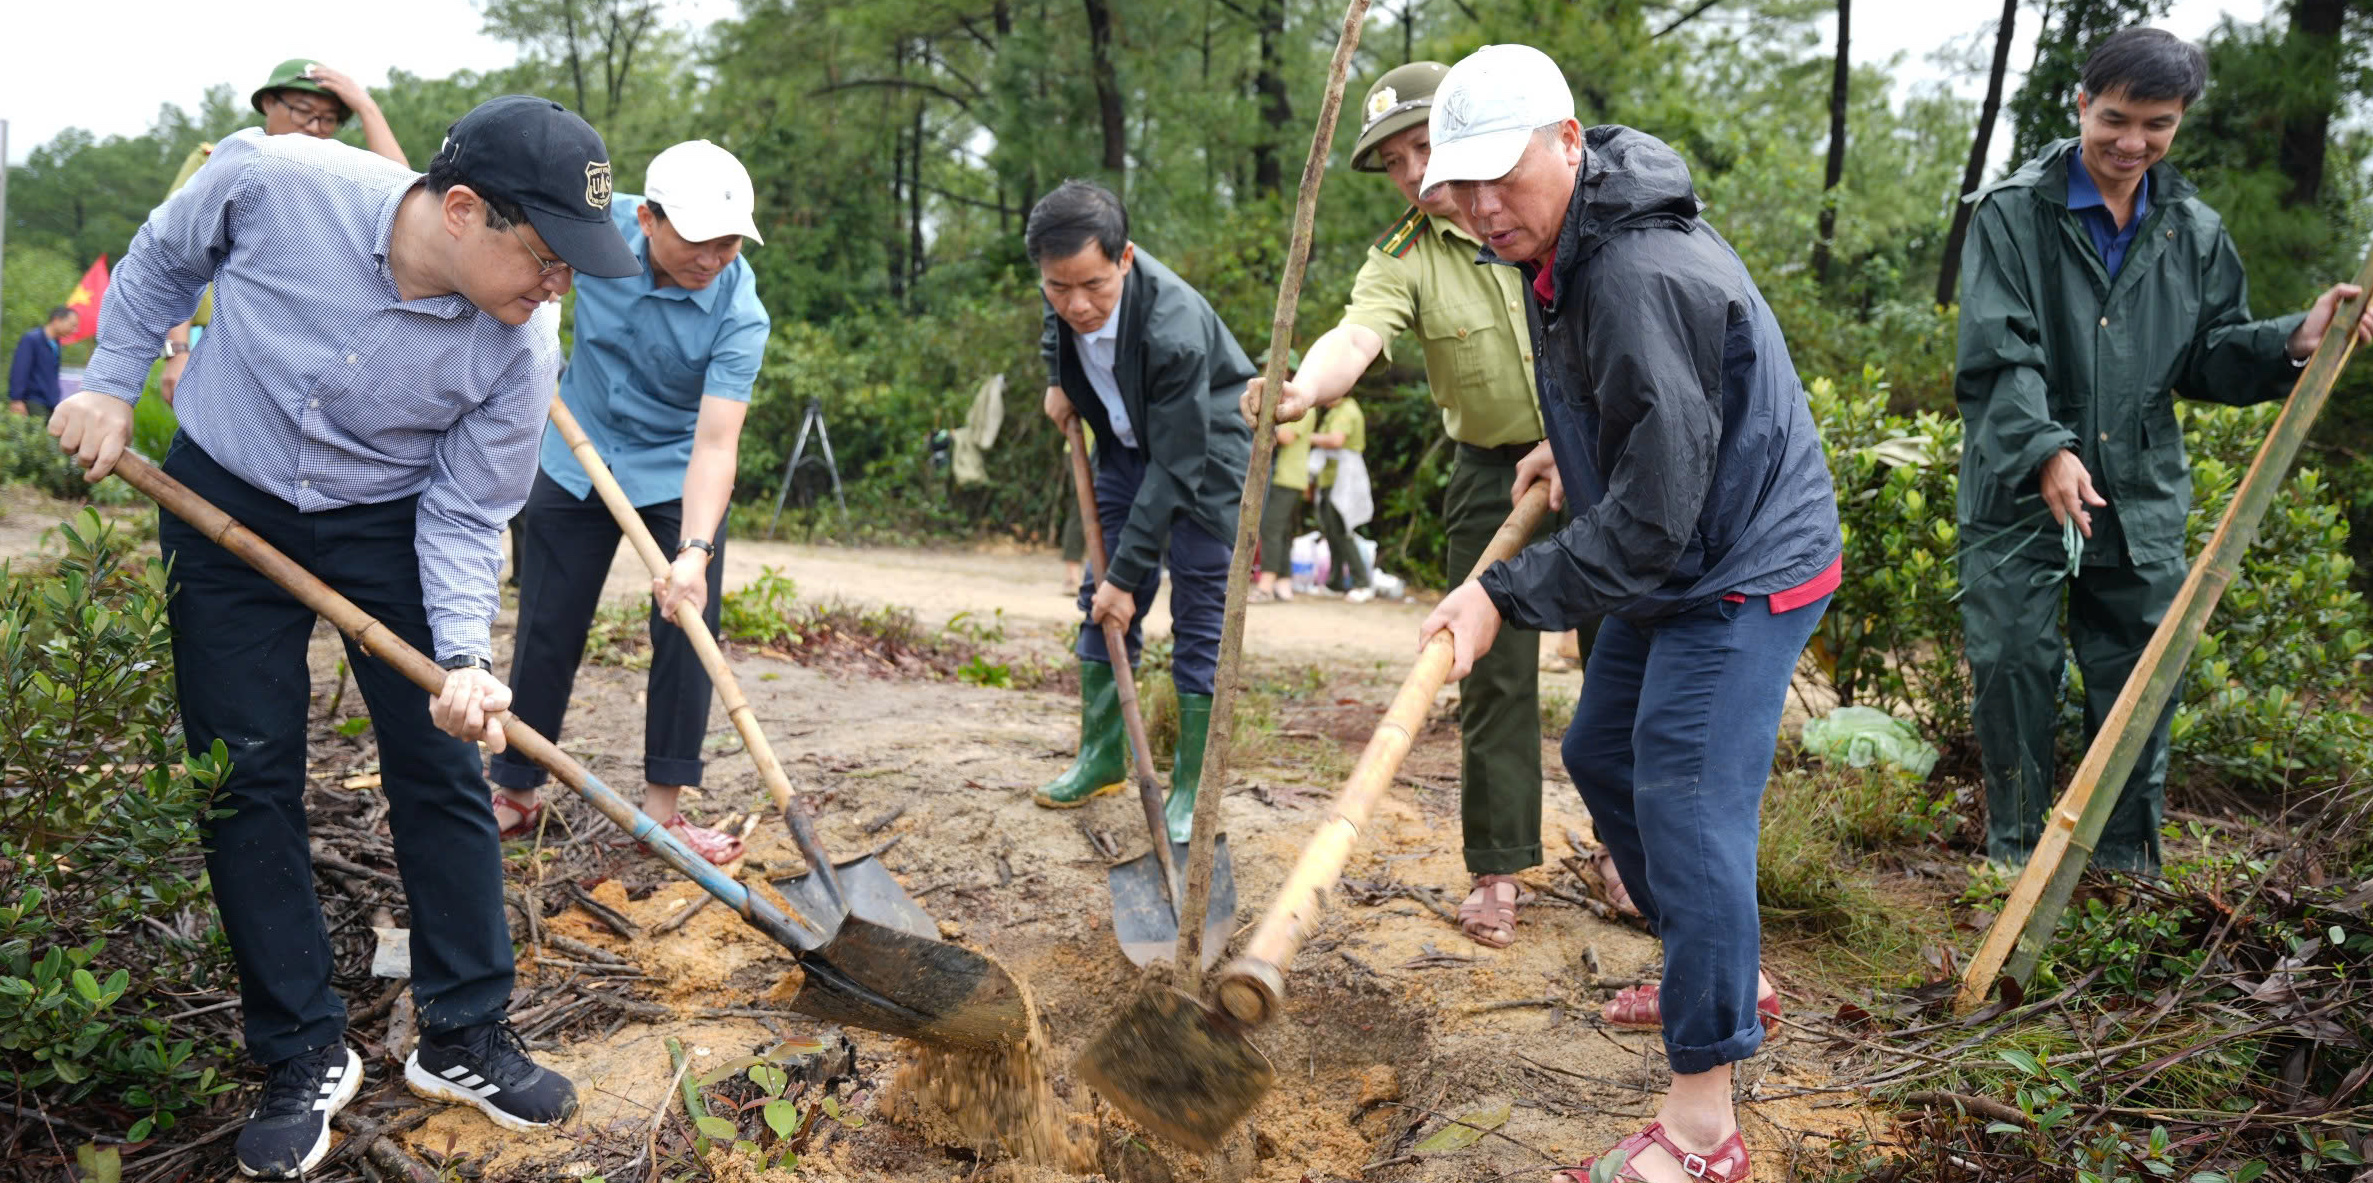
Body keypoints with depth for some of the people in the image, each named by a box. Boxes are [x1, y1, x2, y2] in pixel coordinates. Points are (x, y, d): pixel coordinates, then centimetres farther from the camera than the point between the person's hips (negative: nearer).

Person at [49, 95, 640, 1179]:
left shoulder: (521, 345, -23)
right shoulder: (271, 178, -26)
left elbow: (464, 514, -14)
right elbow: (162, 260, -3)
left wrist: (462, 655, -26)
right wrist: (111, 381, -4)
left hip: (389, 525, 1)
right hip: (223, 504, 0)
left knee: (441, 766, -1)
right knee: (246, 779, 0)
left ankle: (463, 1040, 14)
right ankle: (302, 1057, 13)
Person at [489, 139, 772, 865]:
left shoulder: (738, 314, -27)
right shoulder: (600, 221, -19)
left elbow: (716, 441, -34)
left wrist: (695, 551, -45)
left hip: (677, 475, -2)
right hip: (576, 461, 2)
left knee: (687, 634, -6)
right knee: (546, 633, 7)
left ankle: (662, 806, 6)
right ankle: (513, 792, 21)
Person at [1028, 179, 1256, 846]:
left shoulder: (1175, 330, -38)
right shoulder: (1066, 289, -18)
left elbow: (1176, 468, -32)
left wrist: (1127, 574, -29)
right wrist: (1057, 376, 0)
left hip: (1205, 450, -7)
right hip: (1126, 443, 7)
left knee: (1200, 615, -6)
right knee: (1101, 599, 7)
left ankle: (1192, 788, 2)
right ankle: (1102, 755, 19)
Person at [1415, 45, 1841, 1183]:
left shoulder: (1644, 277, -29)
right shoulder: (1562, 248, 4)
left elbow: (1649, 520, -29)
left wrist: (1505, 595, -24)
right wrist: (1569, 448, 18)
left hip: (1745, 568, -11)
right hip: (1674, 563, 11)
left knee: (1686, 803, -13)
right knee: (1602, 753, 20)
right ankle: (1731, 976, 38)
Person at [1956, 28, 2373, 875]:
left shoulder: (2194, 232, 9)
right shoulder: (2013, 212, -6)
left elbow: (2208, 359, 13)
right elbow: (1999, 355, -15)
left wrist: (2291, 343, -6)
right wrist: (2045, 449, -30)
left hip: (2142, 499, 4)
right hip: (2018, 493, -4)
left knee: (2140, 678, 10)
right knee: (2012, 668, 1)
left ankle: (2129, 863, 26)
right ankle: (2015, 854, 19)